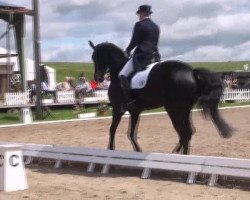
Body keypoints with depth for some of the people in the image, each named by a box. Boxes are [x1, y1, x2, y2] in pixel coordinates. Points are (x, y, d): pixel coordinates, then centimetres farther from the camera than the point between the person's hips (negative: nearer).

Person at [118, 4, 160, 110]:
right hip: (153, 56, 8)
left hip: (140, 56, -8)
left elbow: (134, 42, -7)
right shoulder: (156, 27, 16)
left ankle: (129, 100, -23)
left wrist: (127, 51, 9)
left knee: (122, 75, -12)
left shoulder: (139, 25, -7)